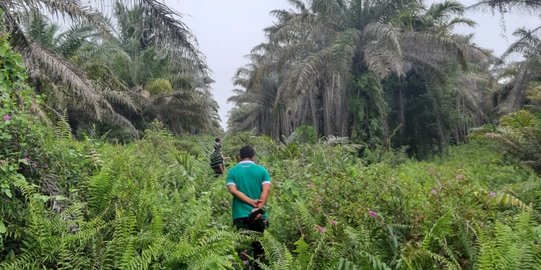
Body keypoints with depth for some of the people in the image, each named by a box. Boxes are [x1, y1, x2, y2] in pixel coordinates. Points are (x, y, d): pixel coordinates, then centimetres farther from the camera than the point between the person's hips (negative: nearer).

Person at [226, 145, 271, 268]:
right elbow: (266, 190, -10)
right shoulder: (261, 170, 1)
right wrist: (259, 208, -15)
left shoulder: (232, 171, 2)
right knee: (258, 244, 14)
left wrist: (251, 202, -12)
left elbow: (233, 190, -11)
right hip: (258, 215, 0)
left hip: (240, 215, 0)